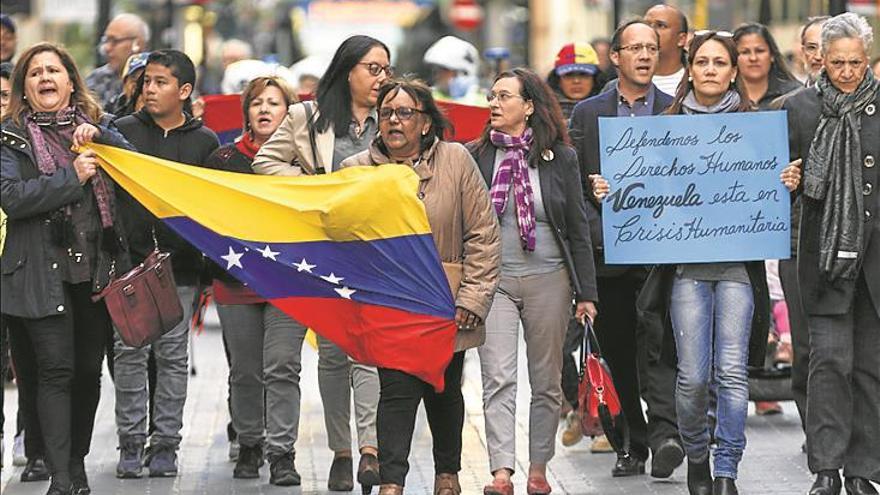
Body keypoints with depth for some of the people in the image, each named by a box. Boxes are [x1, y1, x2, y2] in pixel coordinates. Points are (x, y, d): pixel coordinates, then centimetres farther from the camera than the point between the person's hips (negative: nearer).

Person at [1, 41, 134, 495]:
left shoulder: (95, 126, 14)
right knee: (56, 370, -10)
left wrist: (99, 136, -11)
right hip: (43, 268, -4)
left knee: (89, 369, 8)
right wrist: (72, 177, -15)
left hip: (98, 265, 4)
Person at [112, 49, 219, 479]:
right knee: (129, 352, 0)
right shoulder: (123, 131, 6)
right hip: (131, 261, 0)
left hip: (180, 263, 0)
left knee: (173, 355, 3)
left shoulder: (205, 141, 7)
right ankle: (130, 442, 6)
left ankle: (165, 443, 10)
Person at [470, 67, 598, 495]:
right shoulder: (476, 156, 3)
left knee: (546, 381, 6)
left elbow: (578, 230, 4)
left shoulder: (560, 158, 2)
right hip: (493, 280, 0)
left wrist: (585, 293, 1)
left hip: (548, 279, 0)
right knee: (498, 379, -9)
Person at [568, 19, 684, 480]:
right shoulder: (587, 114, 9)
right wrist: (599, 233, -8)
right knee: (617, 352, 7)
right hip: (608, 252, 2)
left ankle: (665, 433, -23)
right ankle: (634, 443, 16)